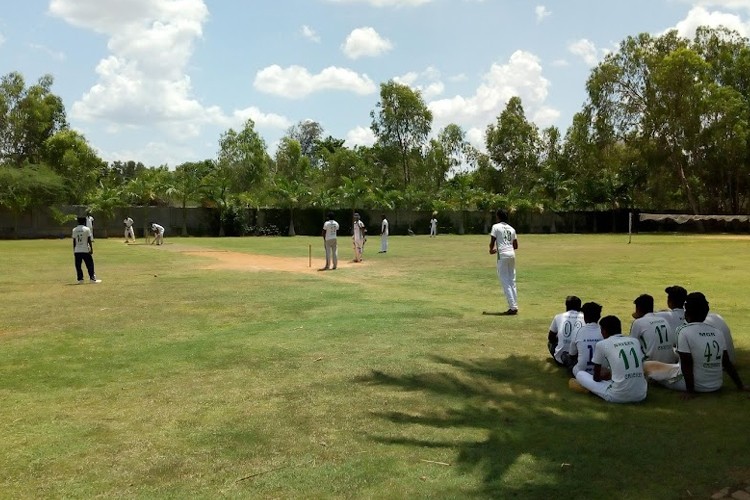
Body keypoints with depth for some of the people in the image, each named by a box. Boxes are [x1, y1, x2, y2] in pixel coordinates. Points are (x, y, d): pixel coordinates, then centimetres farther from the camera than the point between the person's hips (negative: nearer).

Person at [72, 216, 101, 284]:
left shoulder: (74, 230, 5)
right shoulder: (87, 229, -4)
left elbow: (74, 241, 6)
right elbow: (89, 240, -6)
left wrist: (74, 250, 12)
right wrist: (91, 249, -1)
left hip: (77, 251, 3)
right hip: (85, 250, -3)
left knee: (78, 266, 7)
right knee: (90, 264, 3)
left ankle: (80, 279, 5)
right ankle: (92, 278, 1)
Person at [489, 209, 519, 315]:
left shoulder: (496, 227, -2)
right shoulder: (511, 229, 17)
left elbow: (492, 242, -5)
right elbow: (516, 246, 18)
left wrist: (491, 250, 17)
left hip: (503, 255, -6)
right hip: (512, 254, 6)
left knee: (505, 282, -4)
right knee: (512, 281, 12)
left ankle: (512, 307, -9)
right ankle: (515, 306, 13)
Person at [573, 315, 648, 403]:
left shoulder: (601, 344, 1)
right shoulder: (635, 341, 13)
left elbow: (596, 377, 9)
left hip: (617, 396, -4)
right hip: (641, 395, 4)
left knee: (580, 374, 16)